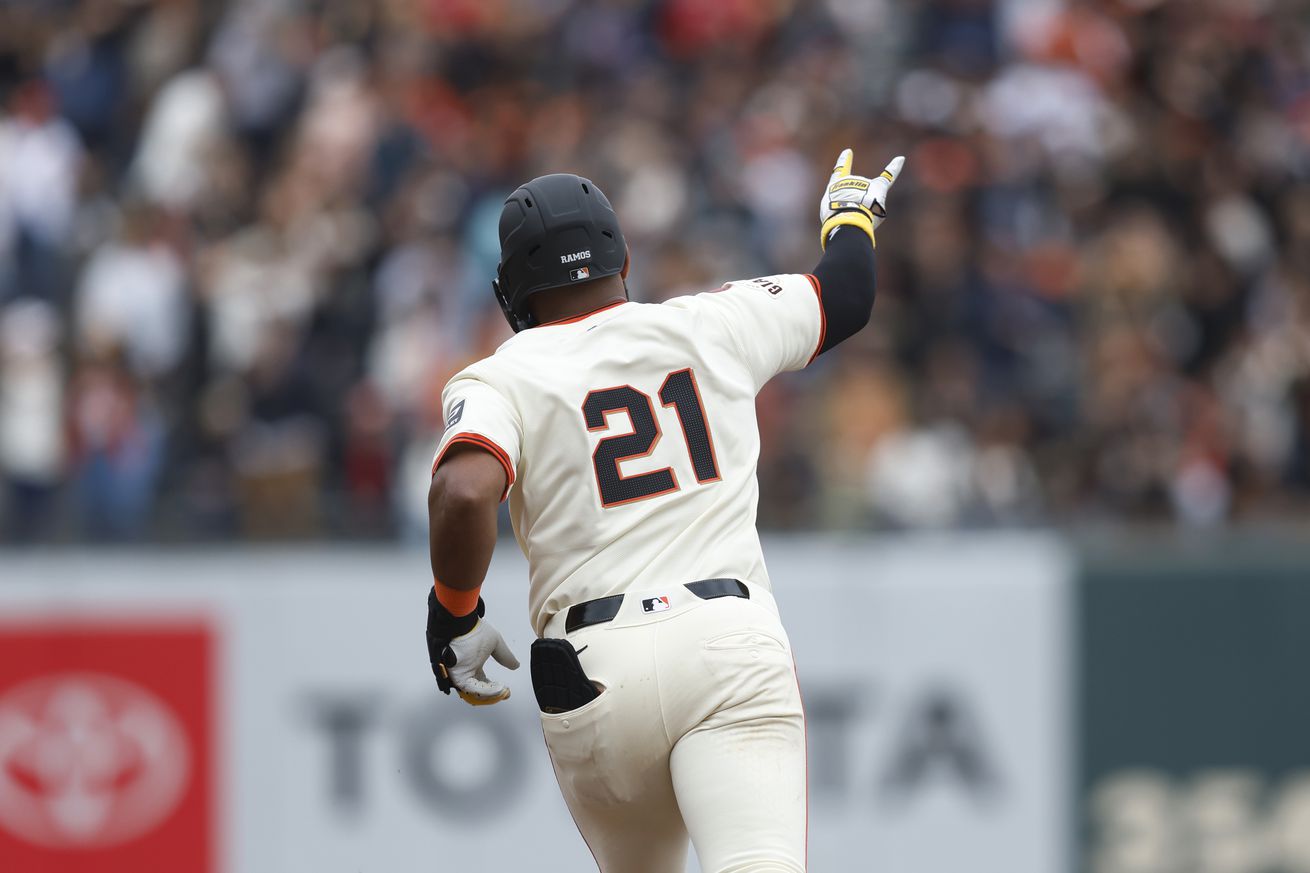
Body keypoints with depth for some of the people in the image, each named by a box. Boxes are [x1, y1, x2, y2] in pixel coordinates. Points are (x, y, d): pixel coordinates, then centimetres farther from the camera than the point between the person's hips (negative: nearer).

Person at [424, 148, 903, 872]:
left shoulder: (498, 381, 6)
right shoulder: (711, 326, 13)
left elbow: (463, 494, -15)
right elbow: (848, 295, 29)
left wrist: (452, 615, 1)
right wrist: (850, 209, 50)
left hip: (592, 669, 0)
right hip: (733, 643, 0)